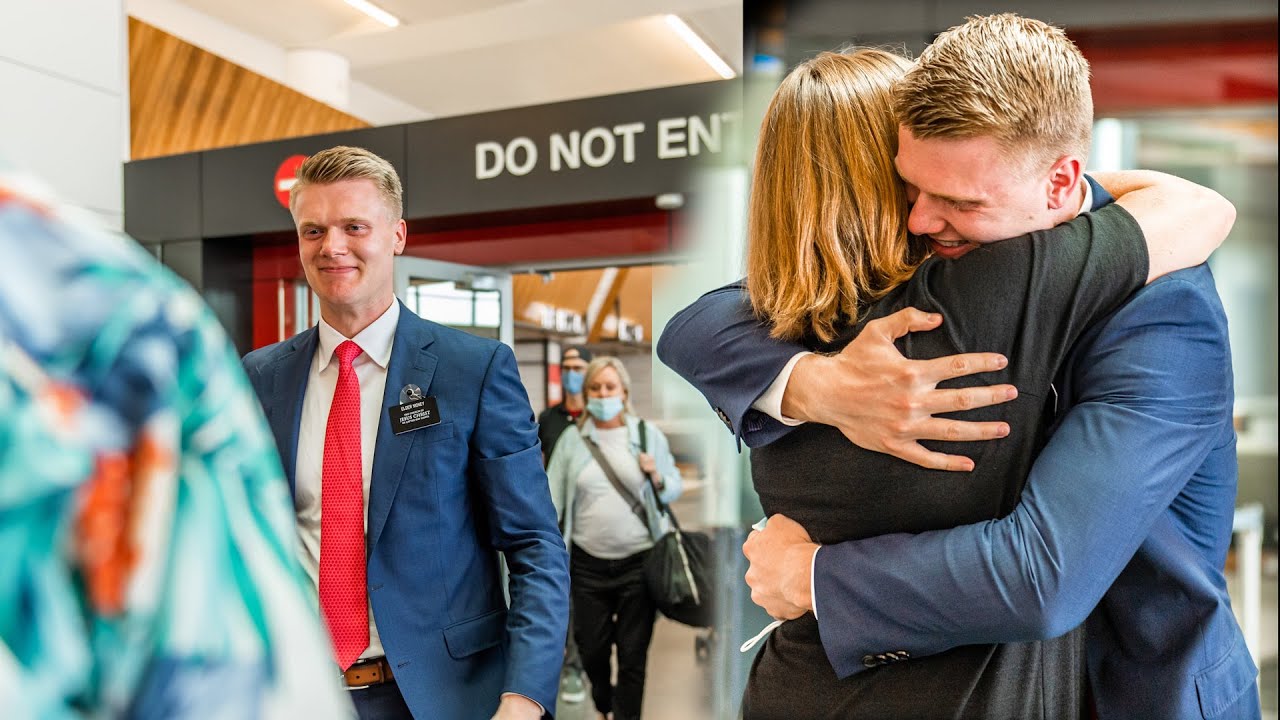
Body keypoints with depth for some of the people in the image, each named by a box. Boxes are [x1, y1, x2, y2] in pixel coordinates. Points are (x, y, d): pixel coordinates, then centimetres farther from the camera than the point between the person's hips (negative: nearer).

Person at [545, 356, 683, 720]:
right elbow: (552, 498, -1)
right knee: (591, 649, 14)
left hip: (637, 563, -1)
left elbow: (675, 489, 7)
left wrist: (657, 478, -13)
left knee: (633, 655, 5)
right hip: (588, 564, 1)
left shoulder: (648, 434, 1)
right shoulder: (571, 439, 1)